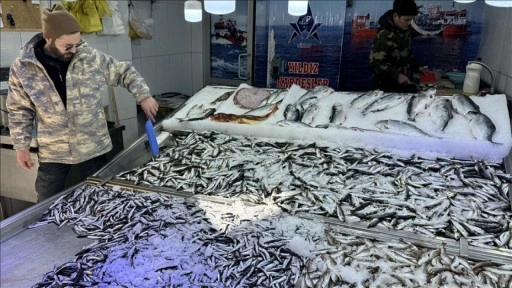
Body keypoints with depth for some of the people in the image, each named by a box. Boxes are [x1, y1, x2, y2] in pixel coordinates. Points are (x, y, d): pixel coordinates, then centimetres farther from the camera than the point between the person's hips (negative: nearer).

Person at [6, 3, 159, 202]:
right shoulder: (23, 68, -8)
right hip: (52, 152, 0)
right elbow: (20, 111, 1)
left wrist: (143, 96, -10)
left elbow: (125, 72, 3)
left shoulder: (92, 58, -9)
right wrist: (21, 146, 0)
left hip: (93, 147, 0)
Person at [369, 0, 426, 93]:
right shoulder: (385, 35, -22)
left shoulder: (404, 30, 4)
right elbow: (376, 63, -26)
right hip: (387, 88, -8)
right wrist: (397, 75, -32)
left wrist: (416, 67, 10)